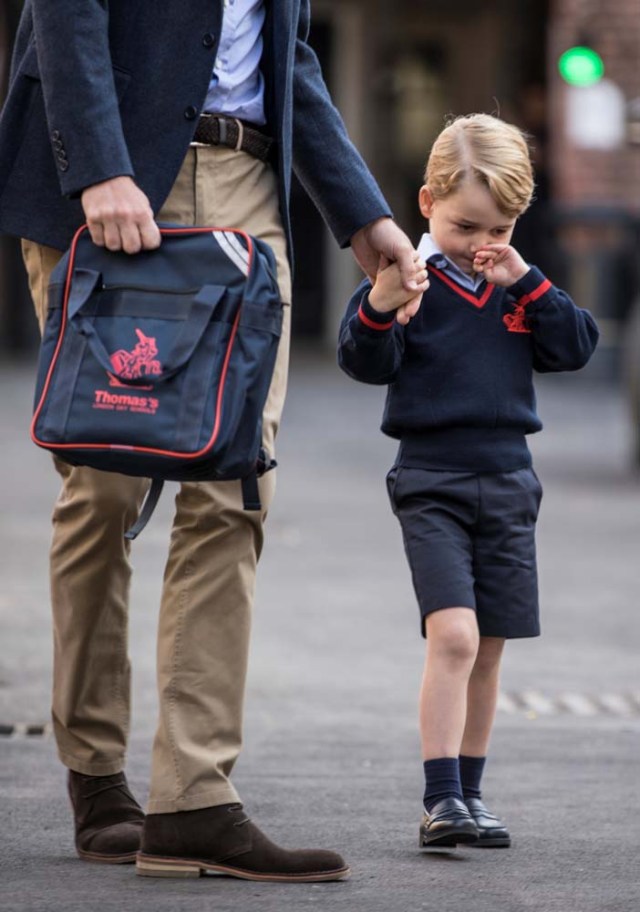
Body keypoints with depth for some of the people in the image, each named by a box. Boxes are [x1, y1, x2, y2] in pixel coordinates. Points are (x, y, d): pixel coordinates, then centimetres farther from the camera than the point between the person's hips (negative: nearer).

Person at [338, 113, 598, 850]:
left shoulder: (516, 285, 10)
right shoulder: (410, 278, -5)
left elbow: (575, 346, 3)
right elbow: (366, 363, -14)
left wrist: (527, 285, -8)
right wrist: (380, 307, -33)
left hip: (507, 482, 5)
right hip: (432, 480, -5)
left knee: (488, 651, 9)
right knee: (453, 637, -18)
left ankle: (468, 795, 20)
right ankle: (440, 800, -19)